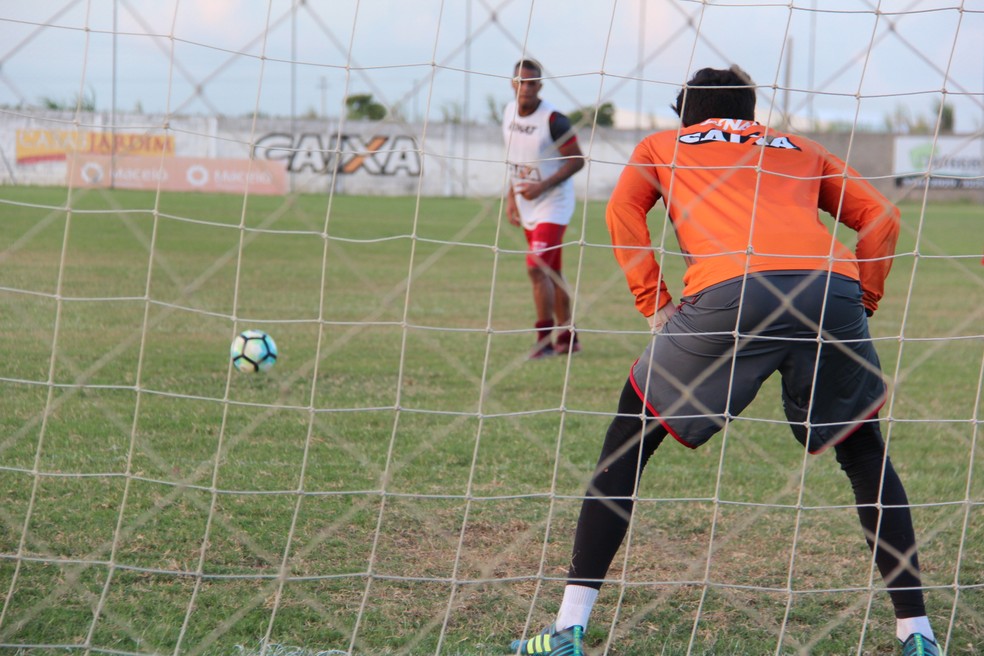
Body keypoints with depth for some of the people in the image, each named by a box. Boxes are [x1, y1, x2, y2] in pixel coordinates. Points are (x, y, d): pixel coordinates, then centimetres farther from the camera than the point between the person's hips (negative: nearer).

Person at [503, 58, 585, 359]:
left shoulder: (553, 120, -19)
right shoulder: (510, 112, 4)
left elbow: (577, 161, -16)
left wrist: (542, 187, -23)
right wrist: (511, 196, 14)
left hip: (552, 204, -8)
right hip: (527, 207, 8)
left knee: (537, 268, -16)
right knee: (550, 272, 14)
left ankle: (545, 341, -10)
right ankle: (567, 337, 24)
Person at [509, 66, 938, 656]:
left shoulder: (661, 145, 31)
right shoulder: (804, 151, 35)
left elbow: (623, 210, 13)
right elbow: (882, 216, 23)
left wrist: (653, 306, 12)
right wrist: (863, 306, 24)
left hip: (730, 292, -2)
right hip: (833, 287, 2)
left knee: (629, 443, 12)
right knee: (866, 454, 22)